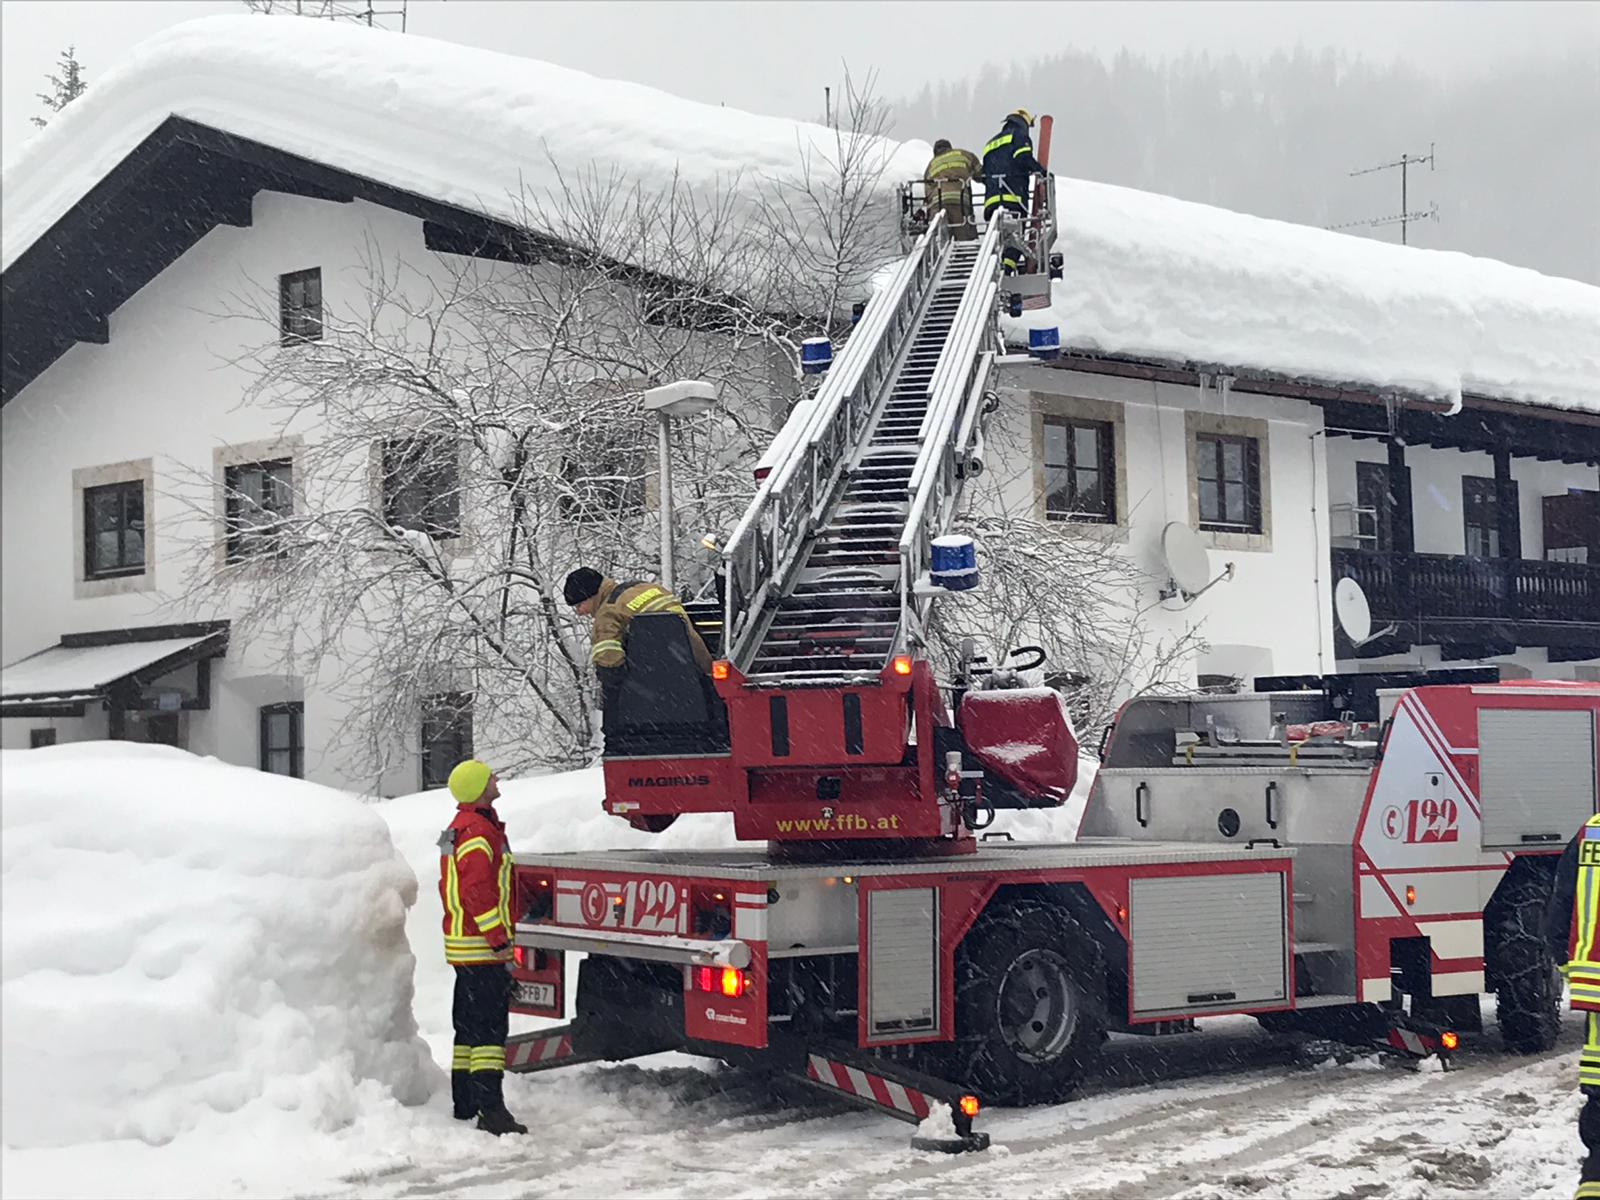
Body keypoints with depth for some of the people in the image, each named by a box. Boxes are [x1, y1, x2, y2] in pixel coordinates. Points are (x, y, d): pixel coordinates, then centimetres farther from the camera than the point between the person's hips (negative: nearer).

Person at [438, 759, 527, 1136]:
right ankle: (491, 1110, -16)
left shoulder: (459, 828, 17)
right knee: (490, 1027, -12)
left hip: (464, 945, 11)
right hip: (483, 948, -11)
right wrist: (500, 941, -22)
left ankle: (464, 1103, 21)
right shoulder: (479, 831, -17)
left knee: (470, 1024, 15)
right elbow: (479, 893, -23)